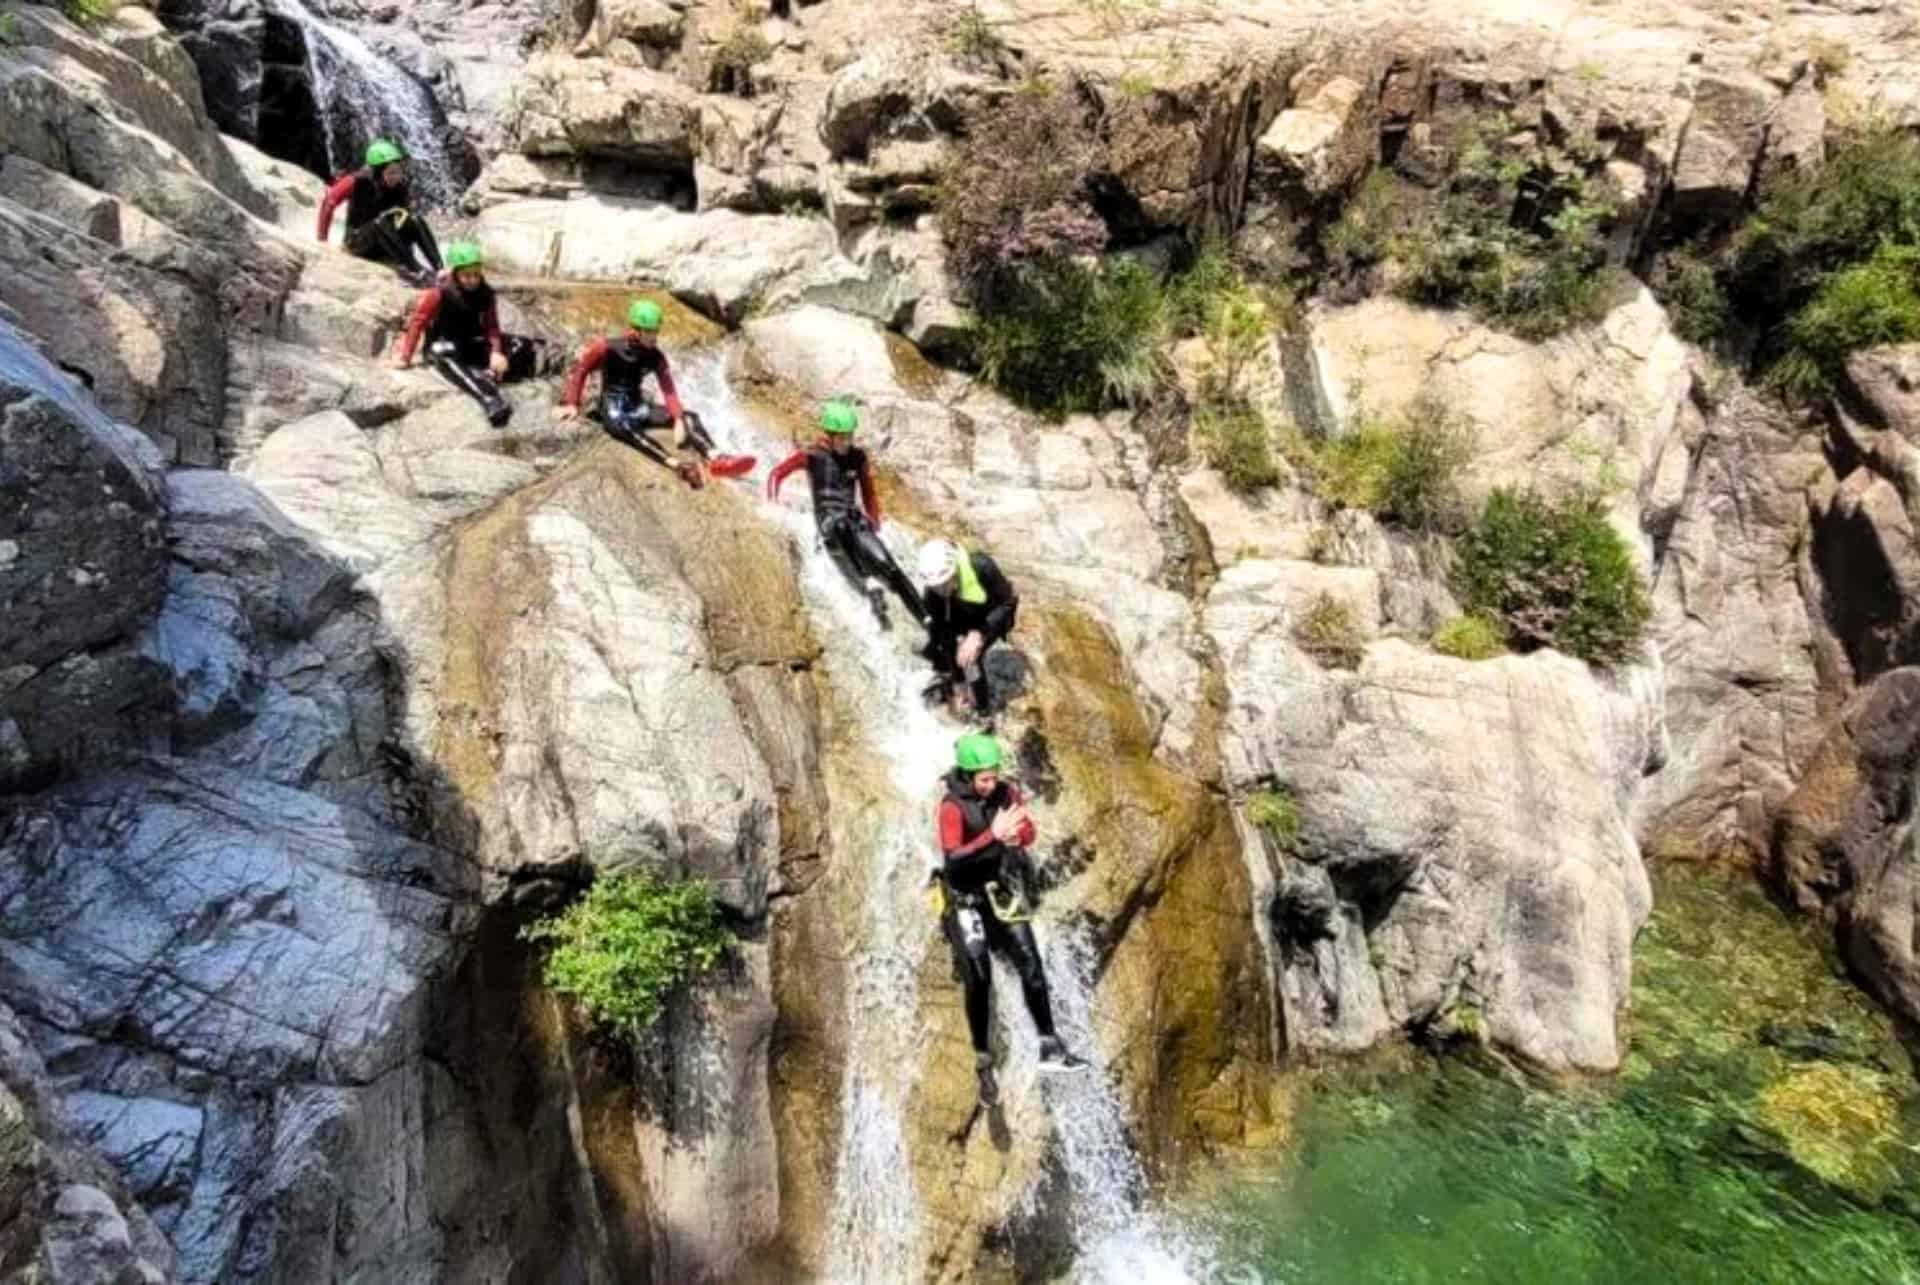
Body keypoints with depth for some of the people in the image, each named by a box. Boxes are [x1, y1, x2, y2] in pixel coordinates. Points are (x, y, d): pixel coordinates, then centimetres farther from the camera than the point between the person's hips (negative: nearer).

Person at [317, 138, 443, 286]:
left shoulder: (401, 186, -5)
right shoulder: (357, 182, -14)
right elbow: (328, 203, -8)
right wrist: (322, 239, -9)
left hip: (388, 250, 3)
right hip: (359, 242, -3)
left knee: (417, 221, -22)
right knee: (380, 223, -34)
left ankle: (438, 270, -40)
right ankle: (414, 271, -49)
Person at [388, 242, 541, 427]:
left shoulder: (484, 293, -3)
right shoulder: (438, 293, -15)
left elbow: (491, 326, -5)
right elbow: (418, 322, -10)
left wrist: (496, 352, -24)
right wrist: (405, 356, -11)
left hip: (473, 345, 5)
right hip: (444, 347, -5)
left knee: (522, 347, -16)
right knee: (444, 354, -44)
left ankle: (490, 375, -44)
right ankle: (490, 399, -66)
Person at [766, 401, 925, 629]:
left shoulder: (858, 457, 10)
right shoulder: (812, 456, 2)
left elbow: (868, 492, 21)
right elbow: (777, 474, 8)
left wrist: (874, 524, 18)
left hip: (855, 520, 3)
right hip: (827, 522, -3)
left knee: (887, 565, -17)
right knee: (841, 524, -41)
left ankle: (926, 619, -17)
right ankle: (871, 584, -51)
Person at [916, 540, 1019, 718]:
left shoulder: (980, 567, -37)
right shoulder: (930, 593, -27)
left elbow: (1008, 603, -26)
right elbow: (939, 629, -20)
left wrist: (978, 635, -40)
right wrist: (956, 685, -18)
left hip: (992, 615, -4)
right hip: (963, 617, 4)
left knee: (970, 656, -24)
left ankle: (983, 711, -2)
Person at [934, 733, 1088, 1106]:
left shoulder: (1007, 792, -9)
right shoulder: (952, 808, -23)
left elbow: (1028, 833, 6)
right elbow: (952, 860, -35)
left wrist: (1016, 836, -19)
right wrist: (992, 835, -45)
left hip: (1002, 892, 4)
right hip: (965, 899, -4)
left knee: (1031, 964, -1)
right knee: (979, 980, -2)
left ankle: (1050, 1048, 10)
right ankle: (983, 1064, 13)